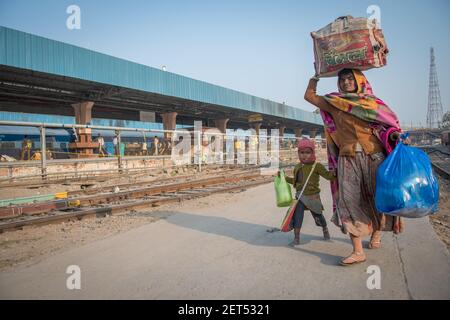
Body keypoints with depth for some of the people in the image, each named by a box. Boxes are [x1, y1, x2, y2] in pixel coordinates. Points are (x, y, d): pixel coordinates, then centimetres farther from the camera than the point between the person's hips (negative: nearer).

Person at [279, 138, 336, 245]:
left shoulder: (317, 166, -11)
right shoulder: (297, 167, 7)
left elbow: (328, 175, -18)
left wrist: (334, 171, -37)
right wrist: (284, 177, 16)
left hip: (313, 196, -3)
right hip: (300, 196, 4)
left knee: (318, 215, 13)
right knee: (297, 215, -6)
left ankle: (325, 230, 43)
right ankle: (296, 237, 4)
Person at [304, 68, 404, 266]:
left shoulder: (372, 102, 12)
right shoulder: (334, 103, 15)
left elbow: (386, 124, 4)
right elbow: (309, 96, 20)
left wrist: (394, 134, -16)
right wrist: (317, 74, 26)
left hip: (374, 156, 0)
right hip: (348, 159, 1)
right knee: (349, 199, -10)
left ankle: (377, 231, 32)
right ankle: (358, 251, -7)